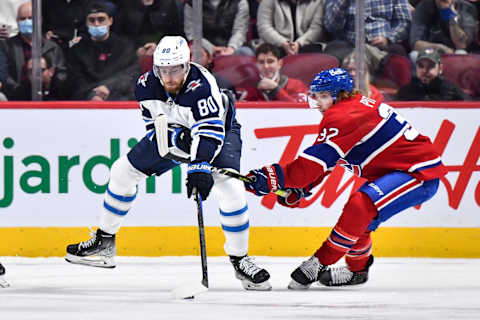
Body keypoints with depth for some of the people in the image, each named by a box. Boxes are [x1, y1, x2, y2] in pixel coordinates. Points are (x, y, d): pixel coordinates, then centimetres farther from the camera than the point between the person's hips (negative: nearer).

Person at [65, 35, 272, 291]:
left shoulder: (201, 85, -39)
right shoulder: (147, 85, -22)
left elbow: (210, 133, -46)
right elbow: (154, 127, -9)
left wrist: (200, 166, -60)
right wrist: (177, 138, -29)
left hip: (219, 128, -5)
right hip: (170, 133, 5)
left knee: (231, 190, -25)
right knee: (123, 172, 2)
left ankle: (240, 260, -8)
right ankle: (104, 242, 17)